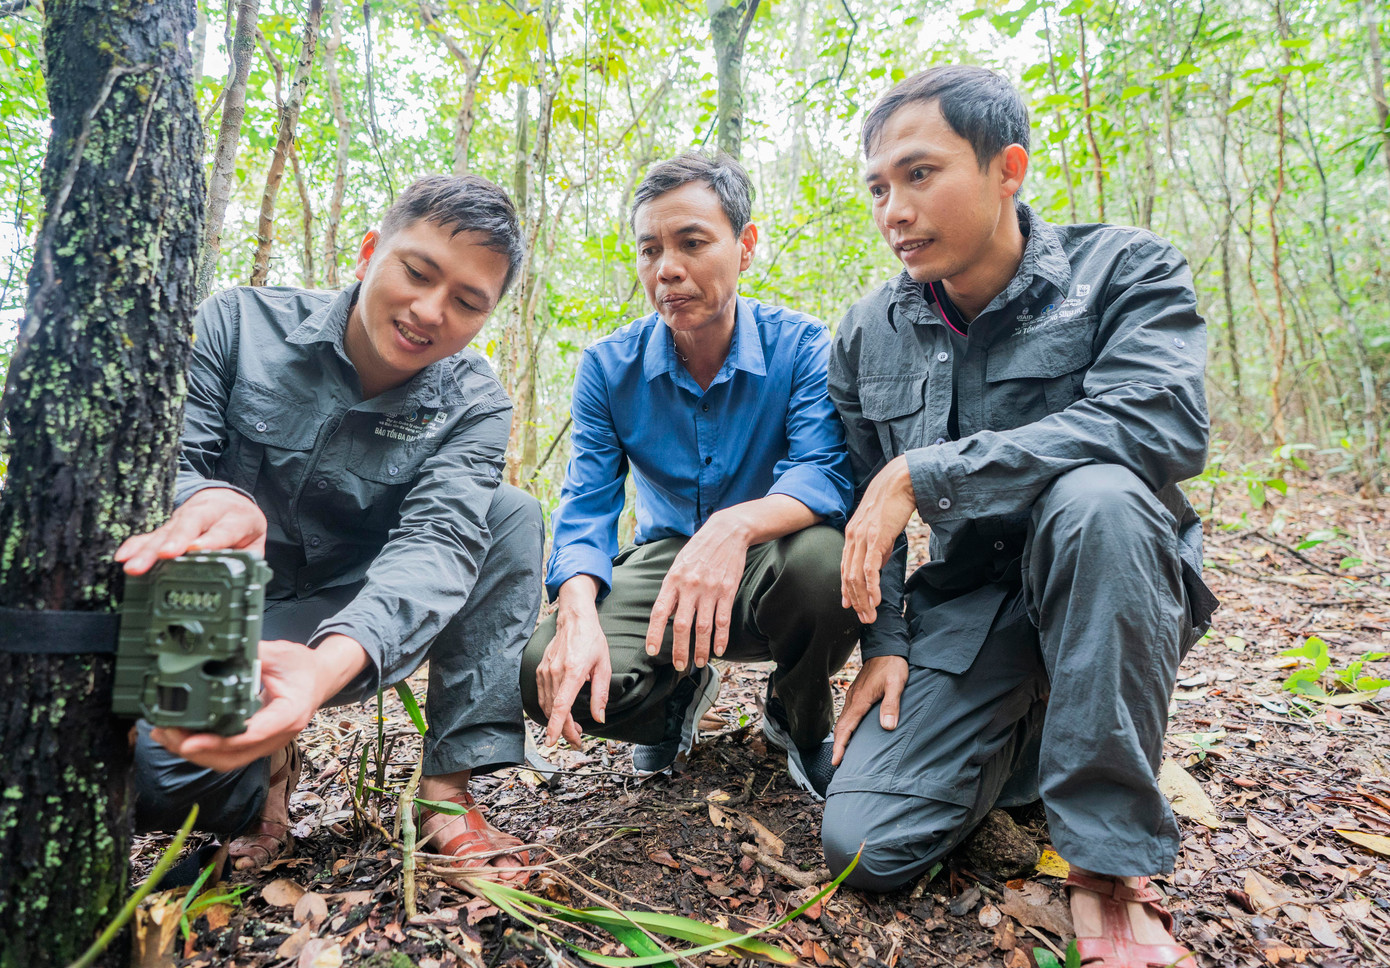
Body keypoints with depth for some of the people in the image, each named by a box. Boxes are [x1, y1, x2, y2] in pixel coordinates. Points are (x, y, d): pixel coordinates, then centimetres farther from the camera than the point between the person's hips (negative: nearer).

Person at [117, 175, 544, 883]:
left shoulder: (471, 405, -11)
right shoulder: (240, 324, -9)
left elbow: (437, 542, -27)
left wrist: (324, 666, -48)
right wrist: (207, 501, -42)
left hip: (354, 629, 2)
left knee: (512, 516, -21)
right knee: (161, 776, -31)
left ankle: (446, 793, -21)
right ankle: (271, 768, 7)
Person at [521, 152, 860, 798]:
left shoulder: (803, 347, -13)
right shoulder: (608, 367, -6)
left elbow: (826, 473, -27)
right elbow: (586, 509, -11)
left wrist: (737, 525, -49)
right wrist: (579, 615, -32)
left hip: (762, 575, -1)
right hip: (662, 561, 2)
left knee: (822, 557, -38)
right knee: (549, 675, -25)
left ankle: (799, 719, 0)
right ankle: (681, 697, 13)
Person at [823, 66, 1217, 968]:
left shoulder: (1126, 270, -9)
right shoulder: (868, 336, 3)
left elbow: (1165, 425, -29)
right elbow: (862, 507, 10)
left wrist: (923, 473, -29)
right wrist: (886, 640, 0)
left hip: (1120, 583, -2)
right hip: (966, 600, 3)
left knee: (1095, 494, -38)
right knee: (865, 846, -10)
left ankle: (1111, 868, -22)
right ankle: (1018, 733, 20)